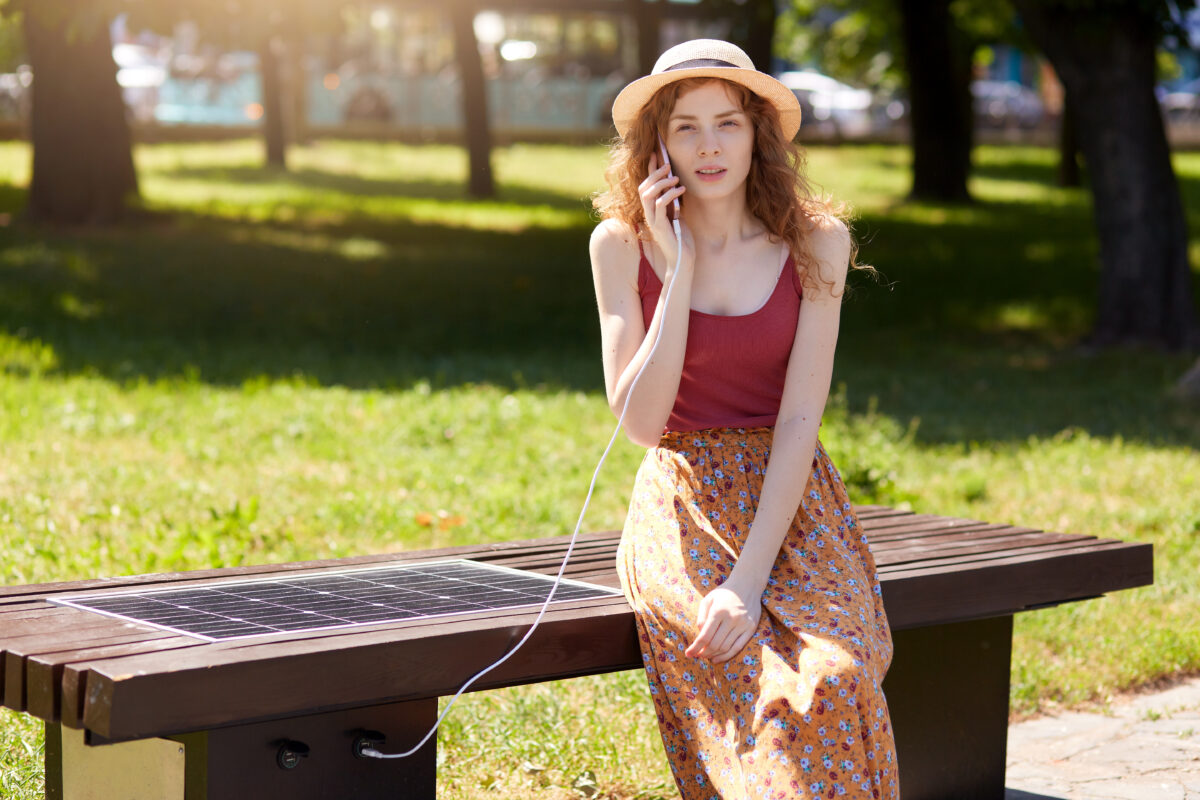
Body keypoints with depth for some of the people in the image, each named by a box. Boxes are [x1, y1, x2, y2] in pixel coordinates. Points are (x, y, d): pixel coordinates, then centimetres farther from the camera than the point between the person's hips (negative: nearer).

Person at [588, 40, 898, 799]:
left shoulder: (817, 241, -3)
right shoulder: (621, 244, -2)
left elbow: (799, 419, -10)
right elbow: (642, 421, -10)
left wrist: (751, 578, -21)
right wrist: (679, 269, -15)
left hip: (793, 502, 1)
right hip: (684, 503, 0)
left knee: (833, 676, -30)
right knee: (767, 683, -31)